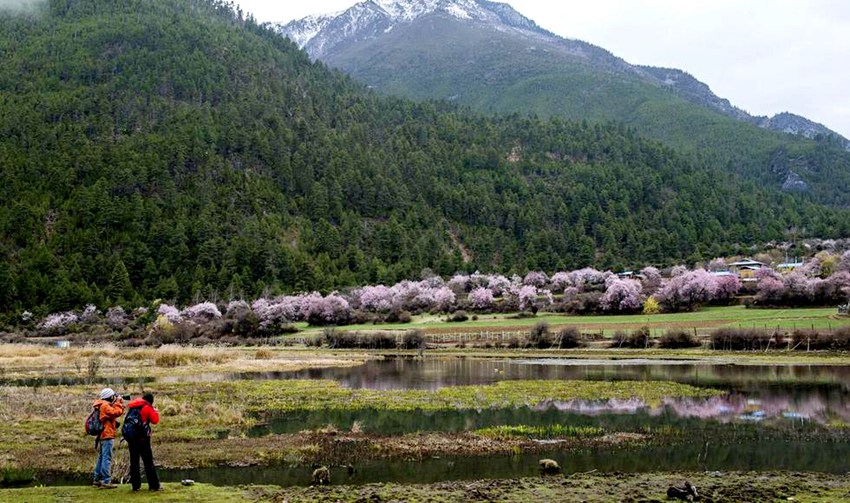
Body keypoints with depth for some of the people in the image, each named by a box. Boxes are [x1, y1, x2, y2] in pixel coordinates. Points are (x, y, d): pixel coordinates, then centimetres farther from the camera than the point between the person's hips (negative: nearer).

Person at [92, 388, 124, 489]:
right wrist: (119, 402, -11)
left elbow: (115, 413, 17)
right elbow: (117, 412, -24)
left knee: (101, 458, 14)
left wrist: (119, 403, 6)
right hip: (107, 435, -11)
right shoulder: (105, 406, -13)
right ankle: (106, 481, -12)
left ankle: (97, 480, 19)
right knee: (107, 458, -10)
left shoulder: (102, 405, 18)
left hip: (102, 435, 11)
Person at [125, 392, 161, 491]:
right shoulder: (147, 407, -3)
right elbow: (155, 420, -2)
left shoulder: (132, 407, 14)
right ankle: (154, 485, -4)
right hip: (142, 438, -5)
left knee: (134, 462, 10)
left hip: (131, 437, 5)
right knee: (148, 462, -3)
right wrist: (156, 412, 14)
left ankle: (135, 485, 10)